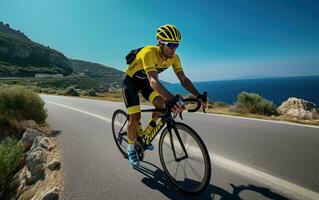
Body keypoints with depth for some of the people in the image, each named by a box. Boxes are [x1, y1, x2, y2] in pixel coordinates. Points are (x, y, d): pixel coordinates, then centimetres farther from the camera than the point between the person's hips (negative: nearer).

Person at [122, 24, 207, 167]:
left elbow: (184, 79, -19)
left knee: (162, 104, -16)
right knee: (135, 117, -13)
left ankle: (145, 135, 9)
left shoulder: (174, 58, -17)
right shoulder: (149, 53, -36)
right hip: (131, 81, -5)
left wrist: (198, 96, -33)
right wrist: (171, 98, -63)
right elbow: (153, 81, -50)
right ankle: (131, 148, 14)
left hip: (144, 81, 5)